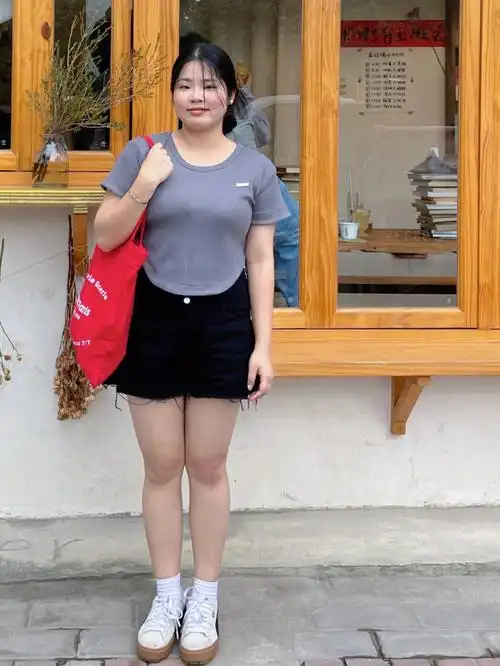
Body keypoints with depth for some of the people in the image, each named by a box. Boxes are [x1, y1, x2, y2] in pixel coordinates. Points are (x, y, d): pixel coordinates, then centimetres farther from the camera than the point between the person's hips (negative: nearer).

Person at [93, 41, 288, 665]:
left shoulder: (255, 168, 3)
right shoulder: (142, 153, 0)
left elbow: (260, 261, 4)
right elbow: (104, 237, 0)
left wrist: (263, 344, -2)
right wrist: (143, 187, -16)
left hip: (222, 324, 0)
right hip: (153, 320, 0)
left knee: (207, 465, 7)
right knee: (161, 465, 7)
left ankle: (205, 597, 22)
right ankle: (166, 594, 23)